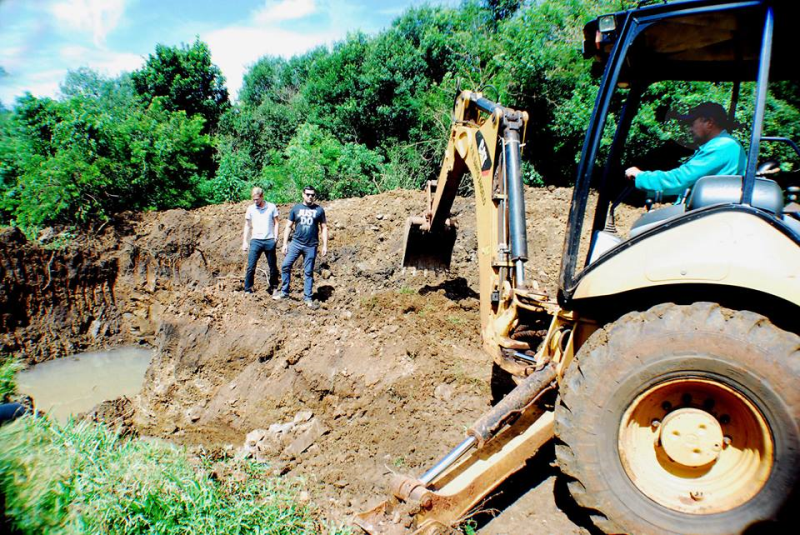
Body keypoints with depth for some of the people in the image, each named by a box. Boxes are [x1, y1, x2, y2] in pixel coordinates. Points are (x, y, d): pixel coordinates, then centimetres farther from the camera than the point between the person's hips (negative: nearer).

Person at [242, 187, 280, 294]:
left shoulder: (271, 207, 2)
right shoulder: (250, 209, 6)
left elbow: (276, 222, 7)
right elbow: (247, 226, 11)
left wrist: (276, 236, -6)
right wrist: (245, 241, 5)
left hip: (269, 241, 0)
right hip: (255, 241, 1)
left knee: (273, 266, 7)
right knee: (251, 267, -5)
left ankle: (273, 287, 22)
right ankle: (247, 290, 2)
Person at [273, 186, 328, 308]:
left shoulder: (319, 210, 2)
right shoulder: (296, 208, 4)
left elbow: (324, 228, 5)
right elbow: (288, 226, 7)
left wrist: (325, 246, -1)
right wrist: (285, 244, 1)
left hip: (311, 246, -1)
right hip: (295, 243, 1)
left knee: (308, 272, 6)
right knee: (285, 266, -5)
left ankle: (307, 297, 14)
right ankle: (284, 292, 11)